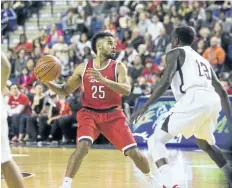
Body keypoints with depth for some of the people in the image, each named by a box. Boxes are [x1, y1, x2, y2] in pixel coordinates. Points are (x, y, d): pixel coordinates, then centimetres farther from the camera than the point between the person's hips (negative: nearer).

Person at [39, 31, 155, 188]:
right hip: (89, 114, 0)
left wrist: (103, 80, -36)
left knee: (133, 152, -1)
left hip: (112, 115, 0)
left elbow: (126, 90, -24)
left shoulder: (118, 67, -6)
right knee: (82, 147, -27)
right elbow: (65, 91, 7)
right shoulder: (83, 68, -1)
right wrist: (47, 82, -11)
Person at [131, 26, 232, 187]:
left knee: (156, 141, -1)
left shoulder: (175, 53, 15)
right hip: (213, 101, 7)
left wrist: (145, 107, -2)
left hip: (194, 99, -7)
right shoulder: (203, 60, 35)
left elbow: (165, 82, -2)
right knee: (205, 143, 36)